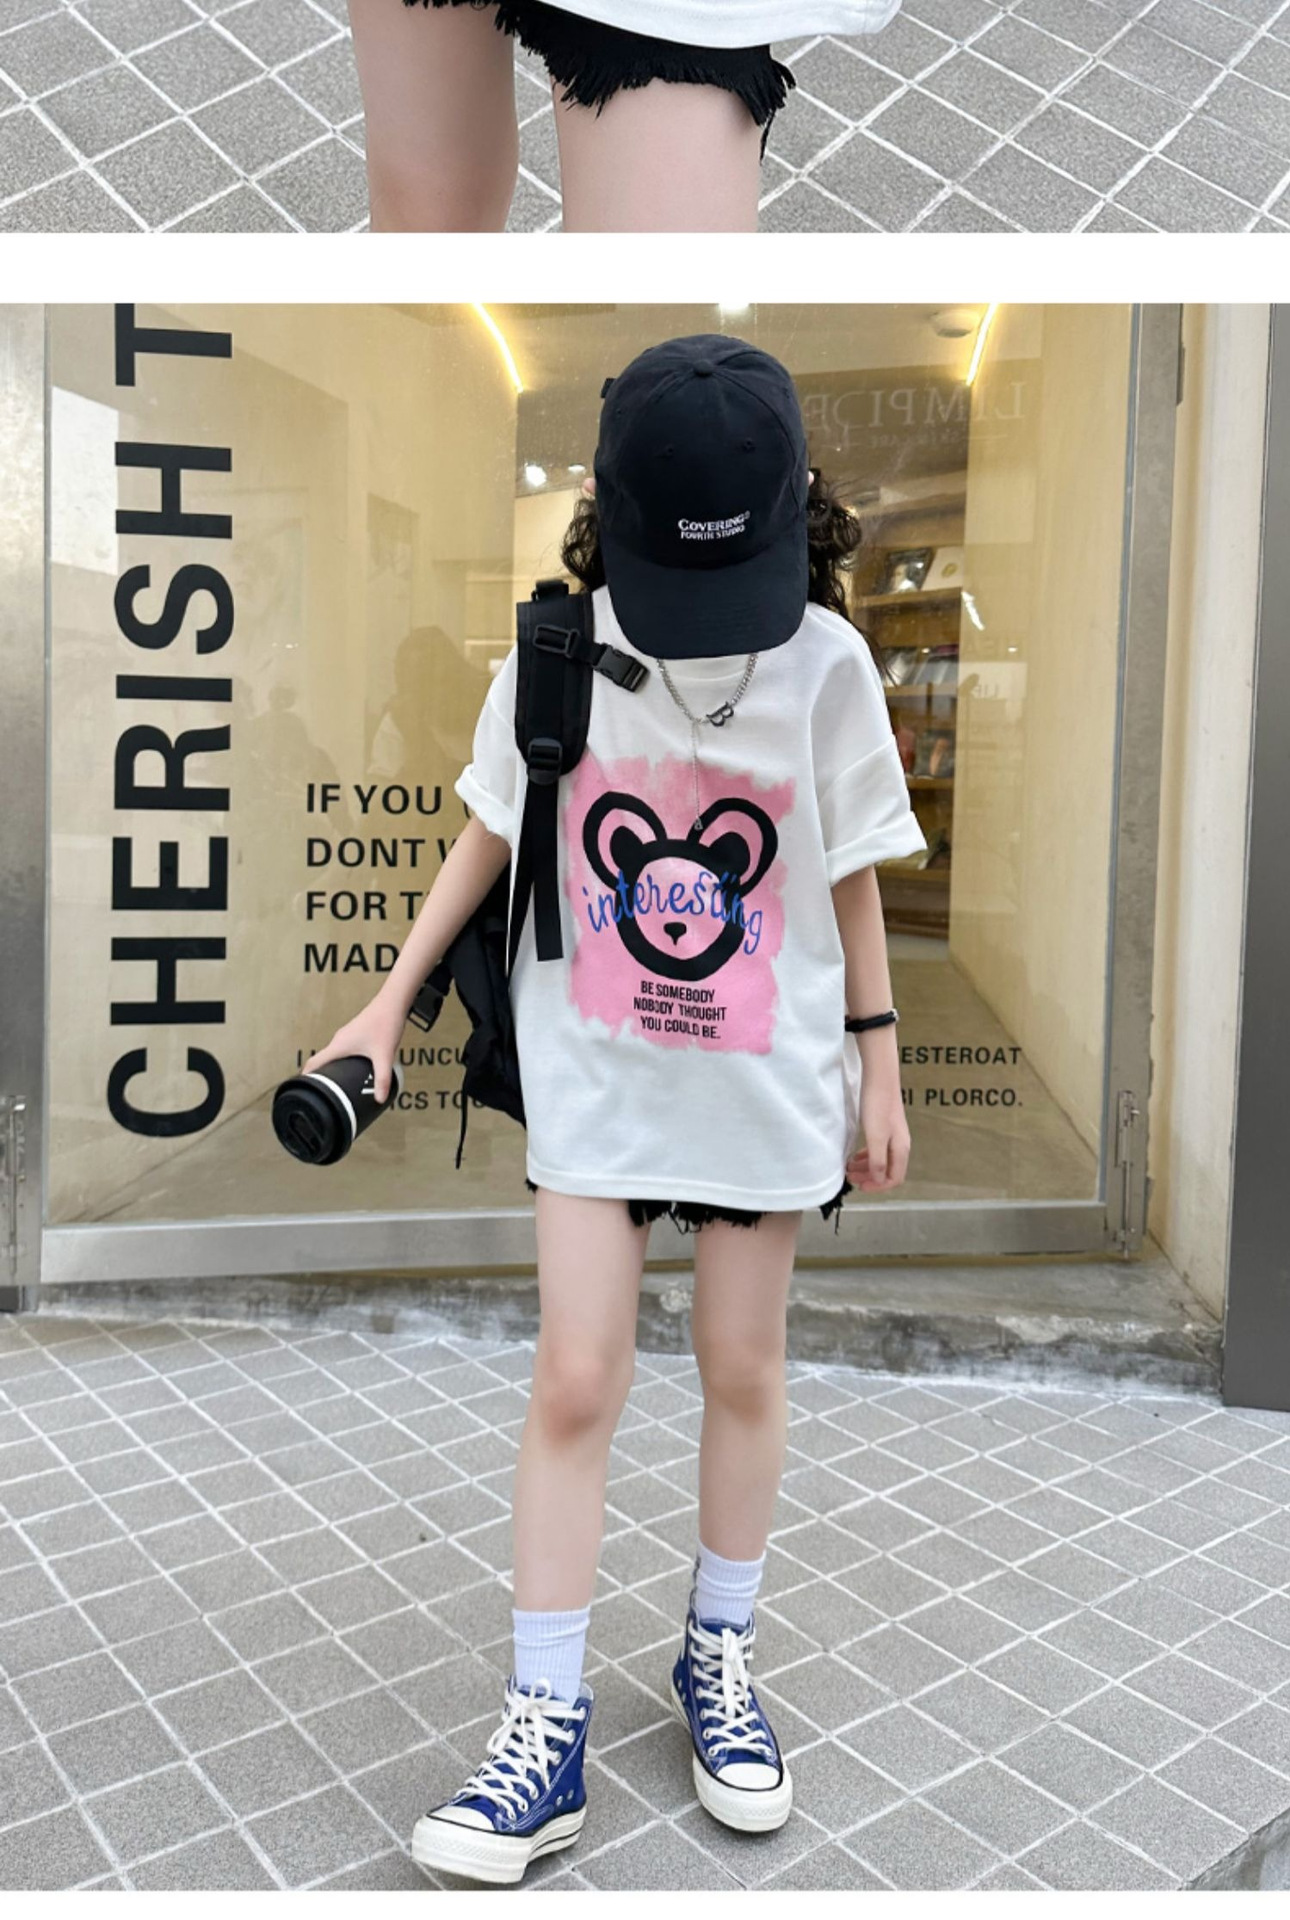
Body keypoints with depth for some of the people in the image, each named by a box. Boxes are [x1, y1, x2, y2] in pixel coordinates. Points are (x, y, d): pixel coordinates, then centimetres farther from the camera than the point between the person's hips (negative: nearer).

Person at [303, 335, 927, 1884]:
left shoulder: (827, 665, -11)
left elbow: (851, 877, -1)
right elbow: (491, 834, 3)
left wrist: (878, 1065, 2)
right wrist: (390, 1001, 2)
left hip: (764, 1072, 0)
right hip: (593, 1070, 0)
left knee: (742, 1372, 13)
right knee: (575, 1383, 0)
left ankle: (720, 1654, 36)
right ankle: (547, 1732, 15)